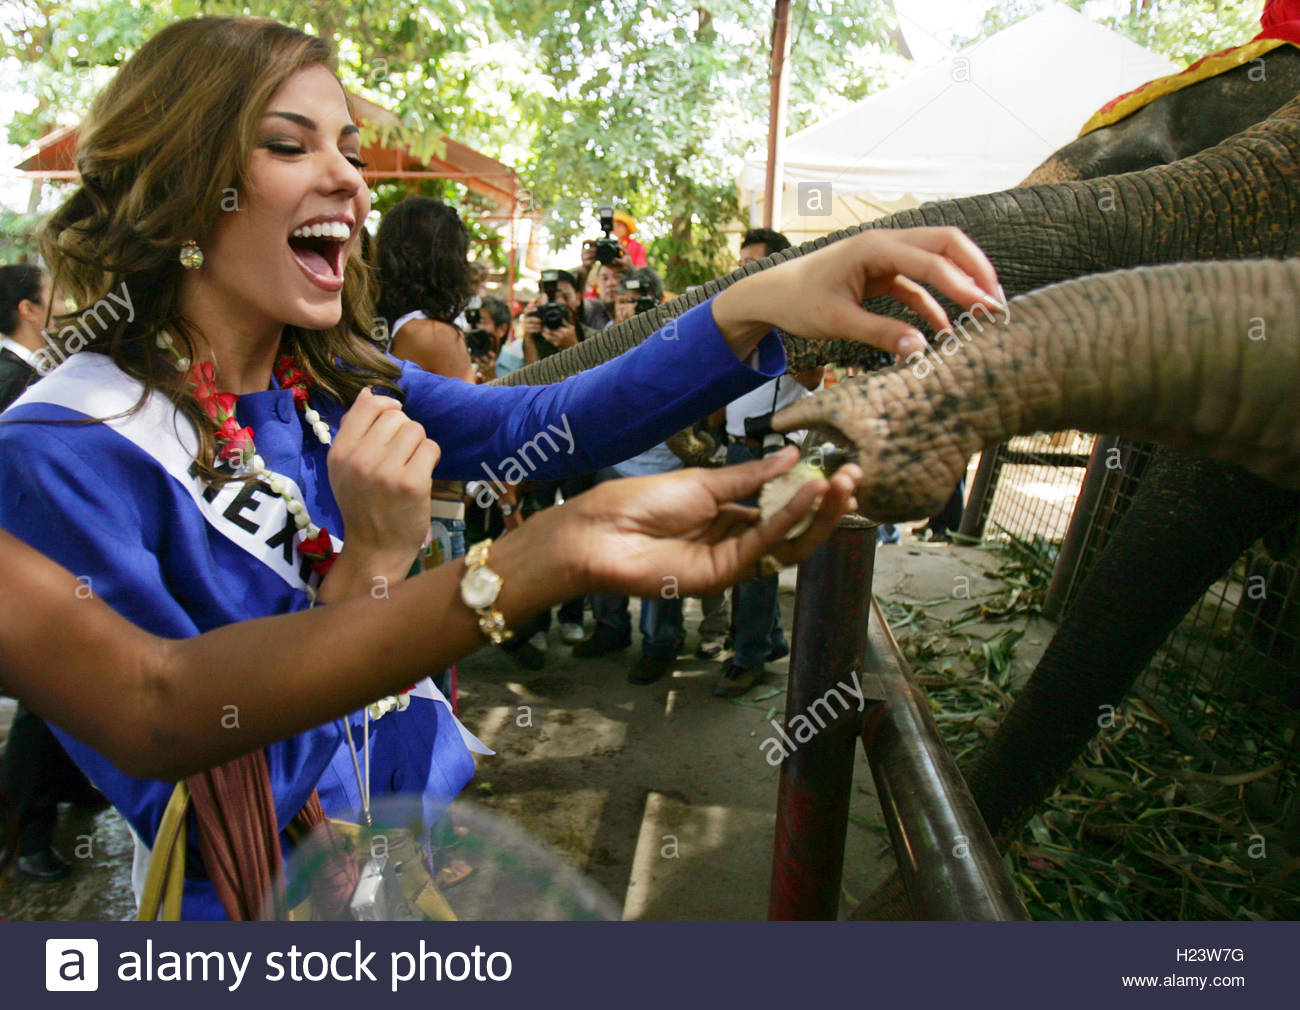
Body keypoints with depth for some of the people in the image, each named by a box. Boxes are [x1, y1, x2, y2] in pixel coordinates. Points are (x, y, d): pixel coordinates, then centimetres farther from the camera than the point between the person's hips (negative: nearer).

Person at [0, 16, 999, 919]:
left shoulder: (334, 385, -3)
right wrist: (372, 566, -30)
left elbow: (542, 423, -16)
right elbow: (201, 811, -23)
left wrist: (756, 308, -27)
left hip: (433, 827, 6)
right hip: (270, 900, -5)